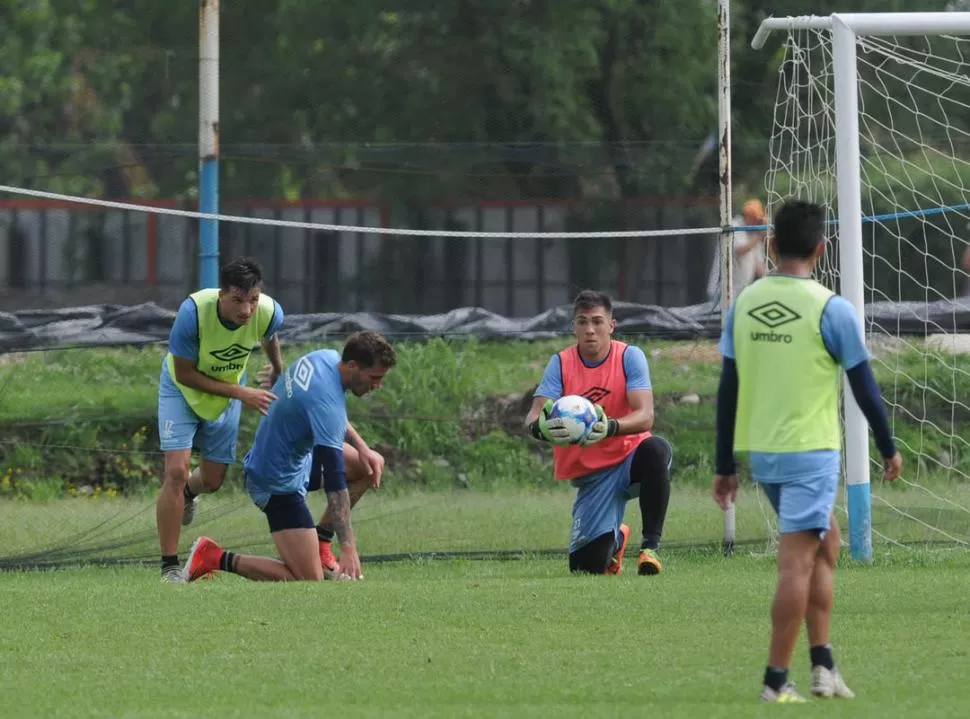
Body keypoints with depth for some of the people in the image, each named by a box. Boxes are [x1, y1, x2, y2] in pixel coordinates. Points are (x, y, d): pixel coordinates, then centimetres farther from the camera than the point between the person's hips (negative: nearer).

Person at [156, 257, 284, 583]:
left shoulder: (270, 312, -27)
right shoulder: (194, 312, -38)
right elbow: (185, 374, -26)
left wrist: (279, 371, 19)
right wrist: (241, 393, -29)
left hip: (229, 390, 4)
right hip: (183, 387, -4)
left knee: (213, 480, 10)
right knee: (177, 471, -17)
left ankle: (188, 492, 51)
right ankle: (169, 567, -9)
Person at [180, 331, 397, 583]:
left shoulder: (326, 357, -5)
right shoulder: (327, 403, -31)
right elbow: (334, 480, -35)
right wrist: (348, 548, -37)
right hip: (280, 484, -10)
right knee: (310, 581, -13)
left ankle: (320, 541, 21)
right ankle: (216, 558, -6)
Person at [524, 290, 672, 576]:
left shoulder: (629, 356, -8)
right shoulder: (560, 364, -4)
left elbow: (645, 417, -21)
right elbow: (533, 416, -14)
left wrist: (610, 428, -43)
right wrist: (540, 427, -41)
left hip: (630, 458, -2)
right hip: (590, 474, 2)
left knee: (656, 450, -38)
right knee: (586, 566, -9)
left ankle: (651, 546, -22)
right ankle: (615, 539, 31)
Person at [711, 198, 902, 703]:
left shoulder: (743, 305, 3)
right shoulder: (832, 309, -11)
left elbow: (728, 390, 6)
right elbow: (864, 386, -5)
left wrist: (725, 467, 12)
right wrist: (888, 448, 10)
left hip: (759, 452, 6)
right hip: (811, 452, -6)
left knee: (826, 541, 21)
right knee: (797, 561, -2)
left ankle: (822, 665, 16)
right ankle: (776, 681, -4)